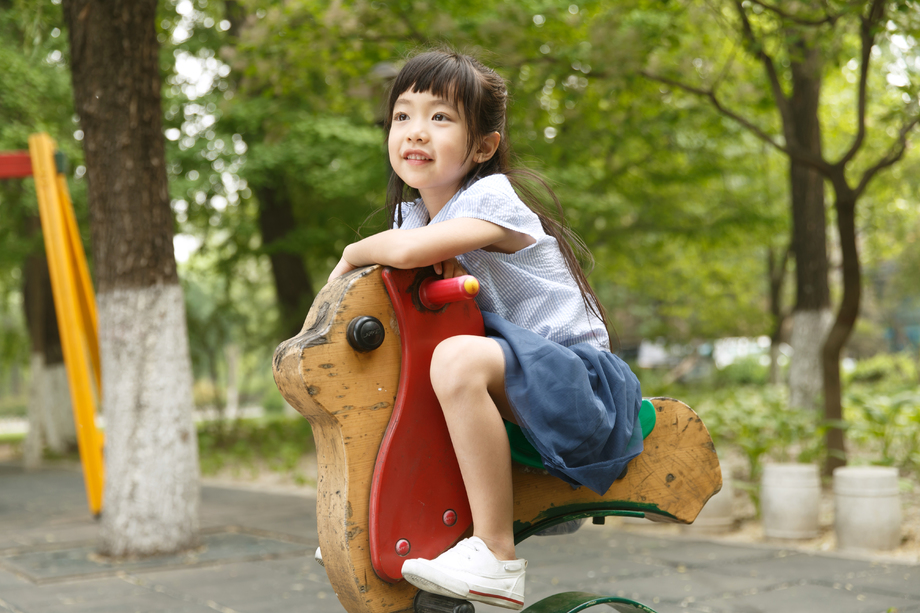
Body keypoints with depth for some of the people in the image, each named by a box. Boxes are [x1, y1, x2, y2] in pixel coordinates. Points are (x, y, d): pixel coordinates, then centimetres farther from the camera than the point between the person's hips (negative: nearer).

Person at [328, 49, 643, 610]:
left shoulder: (492, 199, -17)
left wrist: (352, 254, -13)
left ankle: (497, 557, -30)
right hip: (511, 378, 9)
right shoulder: (412, 213, 10)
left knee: (457, 358, -36)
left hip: (573, 380, -9)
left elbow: (407, 250, -33)